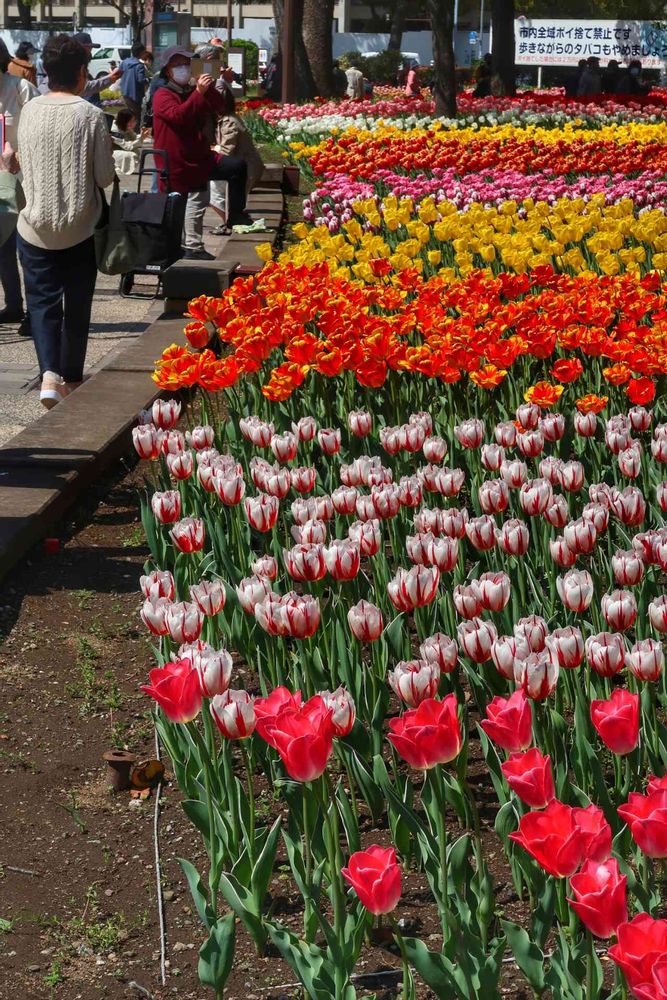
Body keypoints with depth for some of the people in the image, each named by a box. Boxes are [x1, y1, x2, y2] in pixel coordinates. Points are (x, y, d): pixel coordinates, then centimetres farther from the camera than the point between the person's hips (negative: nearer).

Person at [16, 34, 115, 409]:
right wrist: (106, 152, 11)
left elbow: (23, 165, 9)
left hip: (35, 226, 1)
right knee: (77, 305, 13)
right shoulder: (91, 115, -12)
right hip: (79, 228, -1)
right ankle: (72, 379, 23)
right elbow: (105, 177, -8)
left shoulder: (29, 111, -3)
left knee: (42, 300, 8)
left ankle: (49, 374, -12)